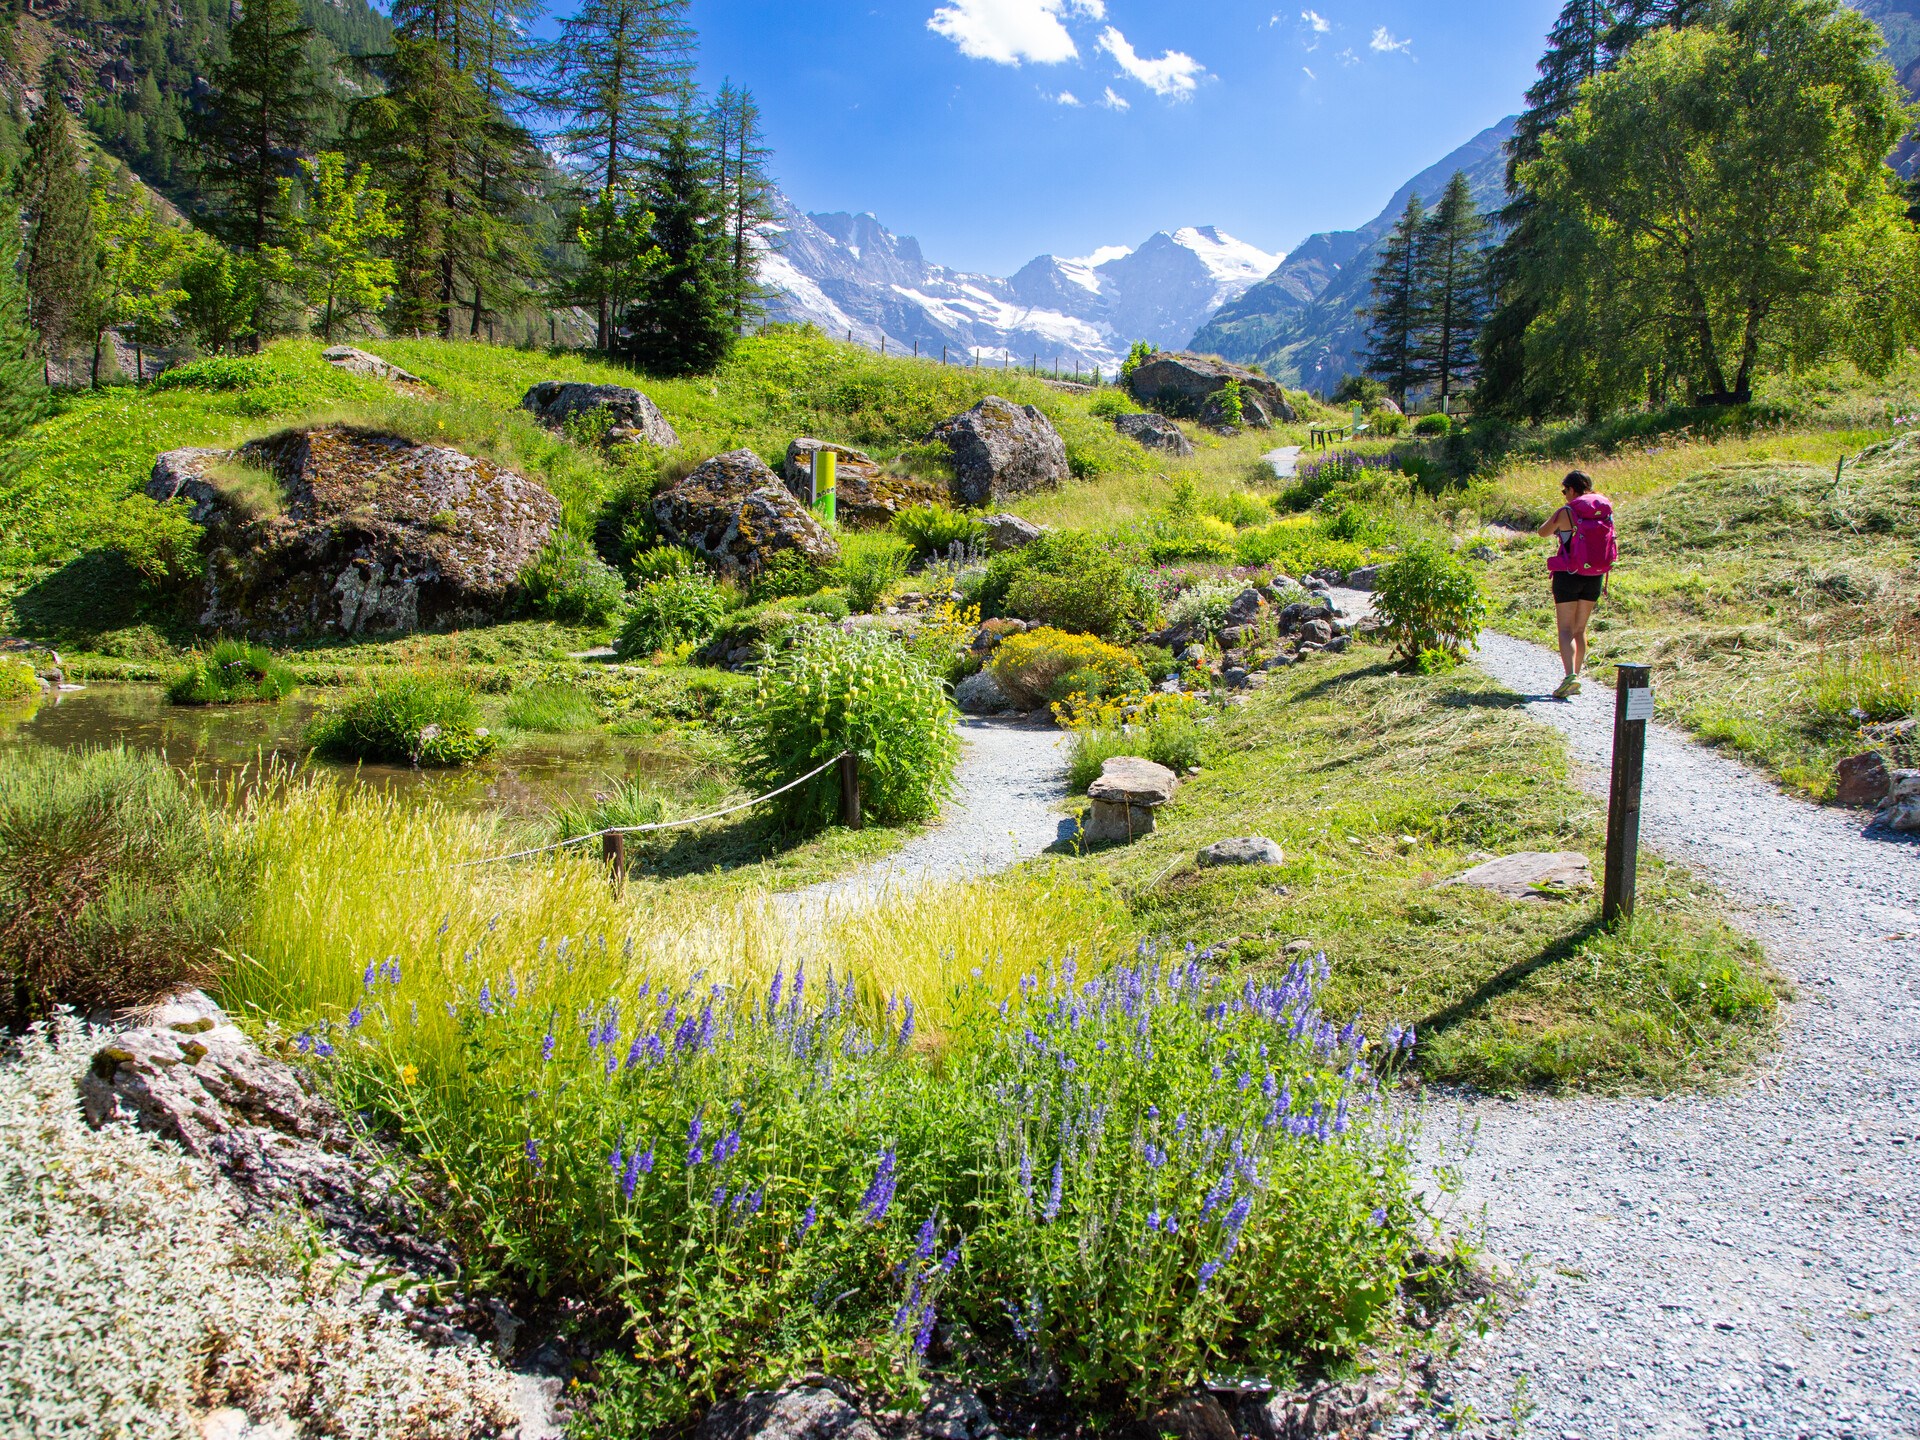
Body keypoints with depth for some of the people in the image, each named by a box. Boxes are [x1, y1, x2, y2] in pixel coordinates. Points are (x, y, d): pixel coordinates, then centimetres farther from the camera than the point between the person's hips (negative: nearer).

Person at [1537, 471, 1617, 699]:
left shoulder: (1565, 513, -12)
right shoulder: (1605, 510, 1)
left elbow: (1543, 532, 3)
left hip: (1569, 576, -5)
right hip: (1595, 577, 5)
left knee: (1566, 630, -4)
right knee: (1580, 629, 16)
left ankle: (1570, 675, -23)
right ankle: (1575, 680, 19)